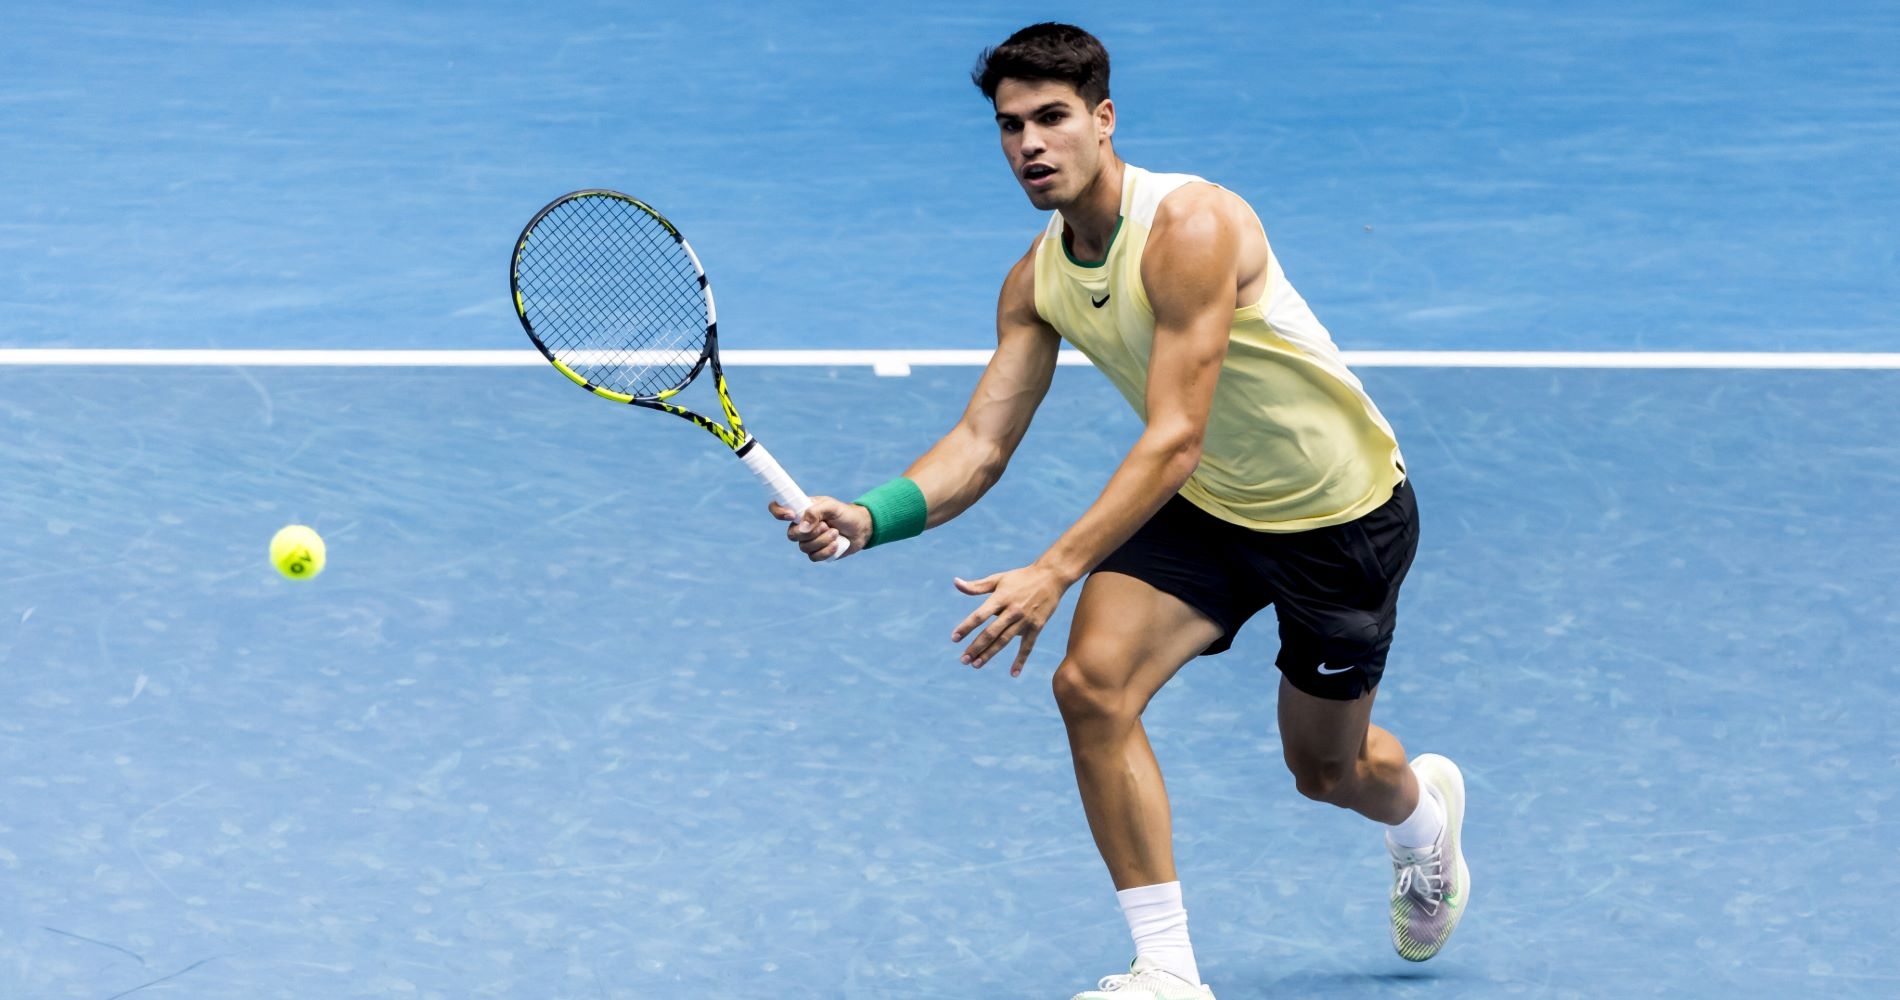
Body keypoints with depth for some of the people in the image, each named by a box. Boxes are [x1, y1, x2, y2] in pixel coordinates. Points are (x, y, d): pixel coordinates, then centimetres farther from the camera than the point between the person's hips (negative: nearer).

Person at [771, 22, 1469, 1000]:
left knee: (1326, 766, 11)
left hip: (1344, 511, -5)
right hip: (1203, 507, 5)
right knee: (1092, 681, -19)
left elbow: (1174, 440, -37)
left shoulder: (1191, 228, -32)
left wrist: (1056, 570, -46)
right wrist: (869, 518, -31)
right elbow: (981, 440, -11)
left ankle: (1425, 810, 51)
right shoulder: (1037, 278, -9)